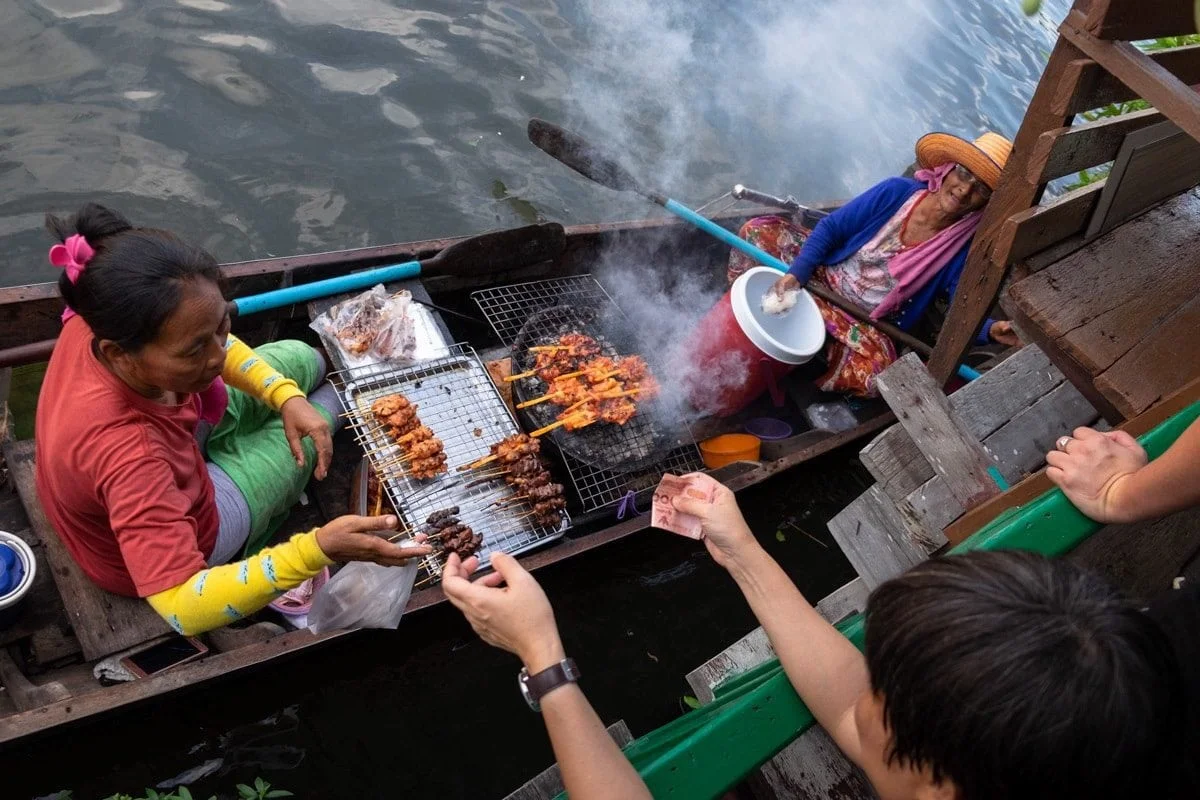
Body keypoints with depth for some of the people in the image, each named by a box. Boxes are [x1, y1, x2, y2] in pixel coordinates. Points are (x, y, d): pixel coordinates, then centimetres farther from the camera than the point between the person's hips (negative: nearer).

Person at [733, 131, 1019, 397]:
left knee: (875, 373, -33)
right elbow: (830, 228, -10)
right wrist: (796, 274, -24)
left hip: (863, 324, -1)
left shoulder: (963, 250, -15)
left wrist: (991, 330, -38)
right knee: (759, 230, -17)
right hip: (821, 274, 1)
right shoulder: (897, 192, -14)